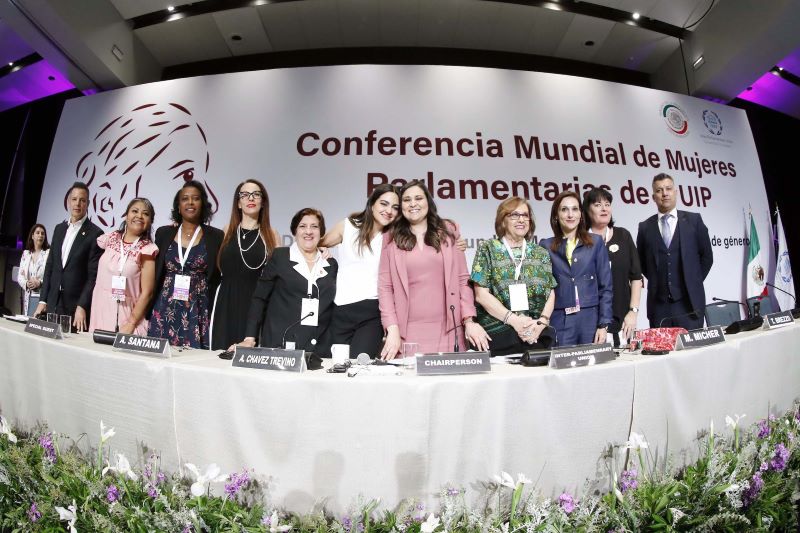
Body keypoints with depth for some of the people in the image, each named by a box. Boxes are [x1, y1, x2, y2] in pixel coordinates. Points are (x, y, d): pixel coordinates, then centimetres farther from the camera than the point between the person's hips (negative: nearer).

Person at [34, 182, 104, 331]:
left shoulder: (95, 233, -8)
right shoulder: (59, 229, 11)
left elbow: (93, 275, -12)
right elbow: (50, 266, 13)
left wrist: (82, 307, -17)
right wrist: (42, 300, 7)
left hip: (76, 304, -5)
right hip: (53, 303, 5)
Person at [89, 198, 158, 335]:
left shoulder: (147, 249, -9)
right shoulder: (110, 238, 5)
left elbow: (146, 292, -10)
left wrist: (131, 324, -13)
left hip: (126, 314, -4)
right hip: (100, 311, 4)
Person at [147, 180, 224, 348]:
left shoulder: (215, 236, 0)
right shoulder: (163, 233, 8)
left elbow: (218, 277, 2)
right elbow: (155, 274, 13)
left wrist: (214, 313, -2)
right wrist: (149, 312, 9)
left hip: (198, 312, -2)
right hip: (165, 309, 3)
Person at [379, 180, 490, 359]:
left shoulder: (448, 231, 9)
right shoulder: (391, 239, 6)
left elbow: (463, 279, 6)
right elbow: (385, 286, 2)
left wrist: (469, 321, -2)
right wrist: (392, 330, -7)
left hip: (447, 331, 1)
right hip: (408, 332, -1)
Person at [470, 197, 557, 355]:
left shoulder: (541, 253, 13)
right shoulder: (488, 249, 1)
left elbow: (550, 294, 10)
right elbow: (481, 295, -7)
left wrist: (541, 322, -8)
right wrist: (514, 320, -14)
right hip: (499, 335, -3)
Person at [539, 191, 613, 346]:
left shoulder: (595, 242, 6)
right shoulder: (546, 246, 4)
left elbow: (605, 287, 4)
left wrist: (604, 324, -3)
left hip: (591, 320, 1)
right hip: (559, 321, -1)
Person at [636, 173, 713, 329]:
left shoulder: (693, 220, 4)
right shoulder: (645, 227, 5)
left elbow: (707, 256, 8)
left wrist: (693, 282, 6)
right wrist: (657, 282, 8)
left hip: (689, 302, -1)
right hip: (658, 304, 1)